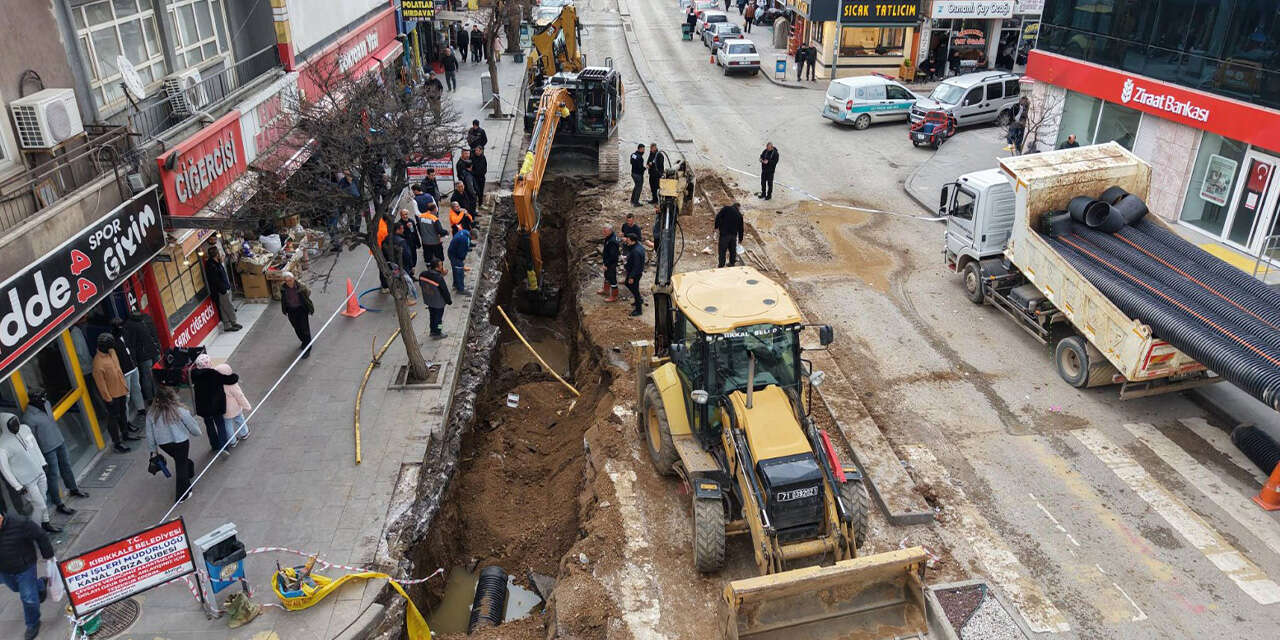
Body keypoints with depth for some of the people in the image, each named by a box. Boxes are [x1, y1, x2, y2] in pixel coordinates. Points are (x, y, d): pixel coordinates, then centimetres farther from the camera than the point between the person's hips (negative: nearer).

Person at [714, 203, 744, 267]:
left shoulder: (725, 209, 2)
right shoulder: (739, 215, 11)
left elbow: (718, 217, -8)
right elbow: (740, 228, 15)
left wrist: (716, 227, 2)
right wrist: (740, 239, 24)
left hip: (724, 233, -3)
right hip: (734, 234, 3)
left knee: (722, 250, 1)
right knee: (733, 250, 16)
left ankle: (721, 265, 2)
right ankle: (732, 263, 24)